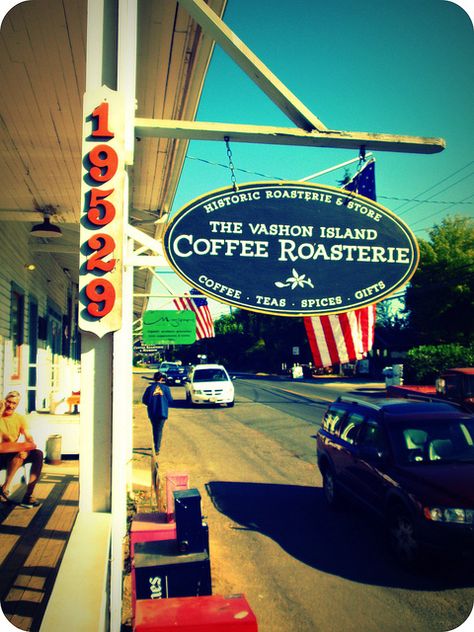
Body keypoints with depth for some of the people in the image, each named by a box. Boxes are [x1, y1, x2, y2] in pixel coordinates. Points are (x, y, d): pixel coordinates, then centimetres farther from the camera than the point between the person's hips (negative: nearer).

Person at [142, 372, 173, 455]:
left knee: (155, 429, 19)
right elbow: (170, 400, -3)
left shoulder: (149, 388, -3)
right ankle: (157, 449, -3)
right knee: (159, 430, 3)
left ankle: (156, 446, 30)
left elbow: (144, 400, 0)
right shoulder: (165, 388, -6)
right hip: (162, 412, -2)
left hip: (152, 413, 2)